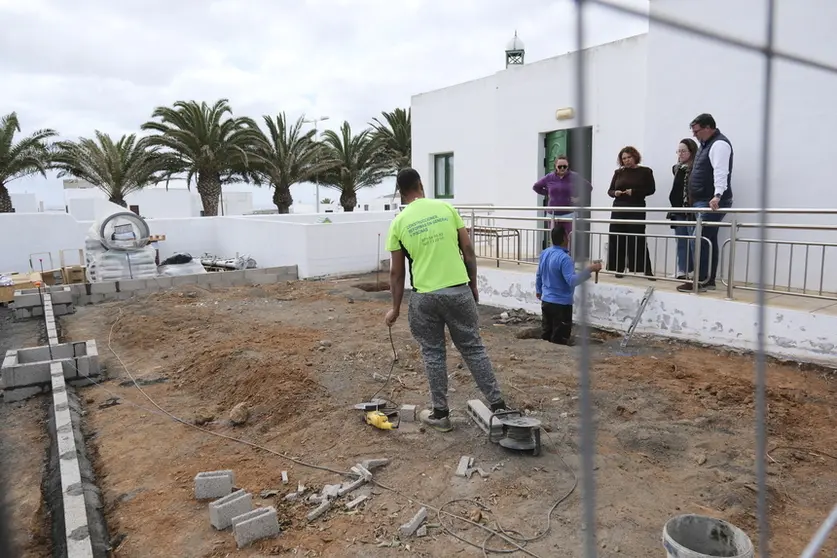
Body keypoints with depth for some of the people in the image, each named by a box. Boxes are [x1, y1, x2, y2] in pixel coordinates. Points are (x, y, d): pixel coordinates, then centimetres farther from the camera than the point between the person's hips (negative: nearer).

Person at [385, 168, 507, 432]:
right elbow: (468, 249, 2)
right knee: (473, 348, 12)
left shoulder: (398, 223, -2)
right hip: (459, 290, 2)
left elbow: (397, 272, 1)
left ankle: (440, 413, 20)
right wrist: (473, 284, 13)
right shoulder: (446, 208, 2)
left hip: (425, 297, -1)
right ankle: (498, 405, 15)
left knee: (433, 354, 12)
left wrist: (396, 308, 10)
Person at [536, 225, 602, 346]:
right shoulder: (564, 258, -22)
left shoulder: (545, 253, 4)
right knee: (559, 340, 2)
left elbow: (539, 275, 16)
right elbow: (572, 281, -30)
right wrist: (590, 270, -29)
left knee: (546, 336, 17)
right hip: (561, 304, -8)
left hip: (546, 301, 8)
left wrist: (538, 290, 31)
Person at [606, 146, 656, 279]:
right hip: (619, 209, 3)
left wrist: (634, 192, -16)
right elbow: (610, 190, 12)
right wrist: (615, 193, -11)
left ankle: (646, 270, 1)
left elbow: (651, 189, -3)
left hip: (636, 210, -3)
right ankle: (618, 268, 10)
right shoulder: (618, 172, 11)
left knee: (638, 239, -6)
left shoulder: (645, 171, 3)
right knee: (616, 239, 1)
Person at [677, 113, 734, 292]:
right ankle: (709, 281, 15)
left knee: (699, 240, -14)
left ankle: (700, 280, -12)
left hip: (711, 202, -11)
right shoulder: (706, 144, 20)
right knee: (709, 240, 11)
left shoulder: (719, 144, -12)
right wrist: (694, 200, 24)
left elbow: (721, 172, -26)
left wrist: (717, 195, -38)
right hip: (703, 202, 11)